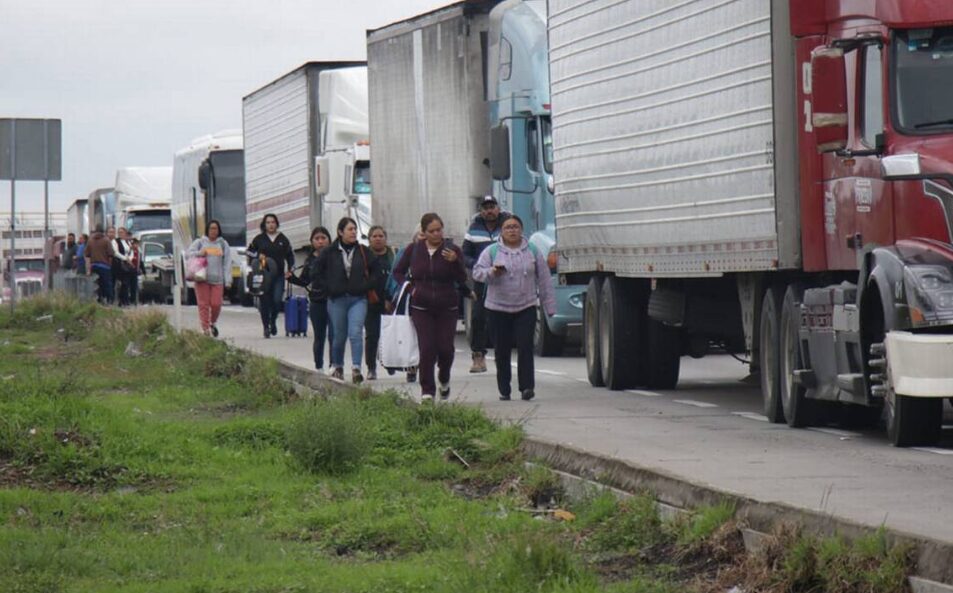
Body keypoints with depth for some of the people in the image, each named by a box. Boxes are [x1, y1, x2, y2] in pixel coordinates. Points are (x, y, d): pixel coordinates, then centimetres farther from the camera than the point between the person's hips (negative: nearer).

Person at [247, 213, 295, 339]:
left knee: (277, 300, -11)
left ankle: (273, 321, 15)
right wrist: (258, 255, -6)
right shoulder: (259, 239, 7)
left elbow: (290, 255, 18)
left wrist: (290, 269, 5)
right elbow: (248, 251, 13)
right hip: (263, 275, 0)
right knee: (264, 302, -1)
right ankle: (266, 326, 9)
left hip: (278, 275, 0)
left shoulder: (283, 239, 9)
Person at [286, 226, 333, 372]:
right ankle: (319, 367, 23)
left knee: (333, 336, -7)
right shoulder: (310, 260, 8)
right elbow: (305, 281, 14)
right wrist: (291, 277, -2)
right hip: (317, 303, 4)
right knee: (319, 337, 13)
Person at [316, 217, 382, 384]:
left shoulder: (364, 252, 3)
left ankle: (356, 369, -19)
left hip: (358, 299, 0)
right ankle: (337, 368, 25)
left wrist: (366, 287, -2)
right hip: (337, 300, 0)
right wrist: (328, 289, -1)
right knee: (339, 336, 8)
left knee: (356, 333, -15)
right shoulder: (329, 253, -1)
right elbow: (317, 272, 7)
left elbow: (376, 273, 9)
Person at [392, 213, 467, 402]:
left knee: (445, 348, -1)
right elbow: (398, 272, 14)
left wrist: (455, 262, -24)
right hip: (421, 307, 0)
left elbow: (462, 280, -7)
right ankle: (427, 390, -2)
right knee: (427, 349, -10)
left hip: (447, 308, 0)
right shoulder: (413, 250, 2)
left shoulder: (452, 250, -2)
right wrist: (408, 287, -3)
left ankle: (444, 380, 30)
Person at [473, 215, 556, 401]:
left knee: (525, 347, -12)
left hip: (526, 308, 0)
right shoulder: (491, 252, 4)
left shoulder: (533, 252, 8)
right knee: (502, 351, 3)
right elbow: (477, 272, -4)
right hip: (498, 309, 0)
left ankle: (527, 386, -13)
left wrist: (549, 307, 7)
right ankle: (504, 390, 10)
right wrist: (492, 272, -26)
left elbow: (544, 280, 10)